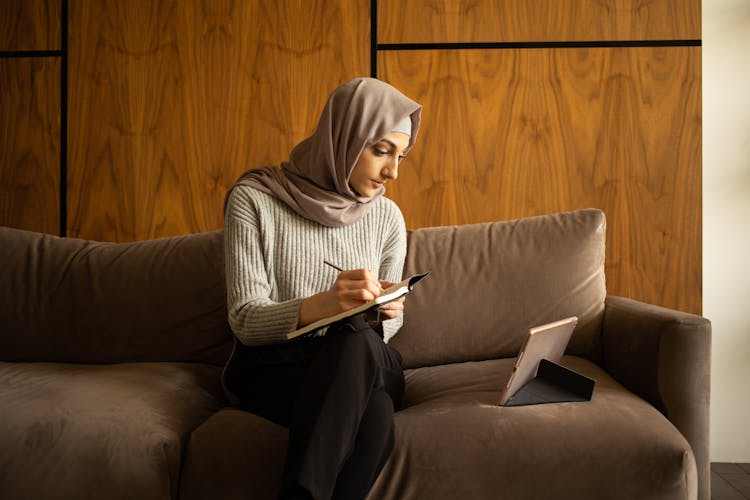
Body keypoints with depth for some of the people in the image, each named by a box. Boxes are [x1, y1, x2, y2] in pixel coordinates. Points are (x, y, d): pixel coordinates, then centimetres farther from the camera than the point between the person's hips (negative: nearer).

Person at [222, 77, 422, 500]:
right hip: (271, 364, -3)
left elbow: (384, 327, 12)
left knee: (355, 339, -37)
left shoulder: (387, 217, 3)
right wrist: (323, 304, -31)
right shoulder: (255, 199, -8)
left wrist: (385, 314, -14)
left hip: (364, 367, 4)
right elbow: (245, 320, -12)